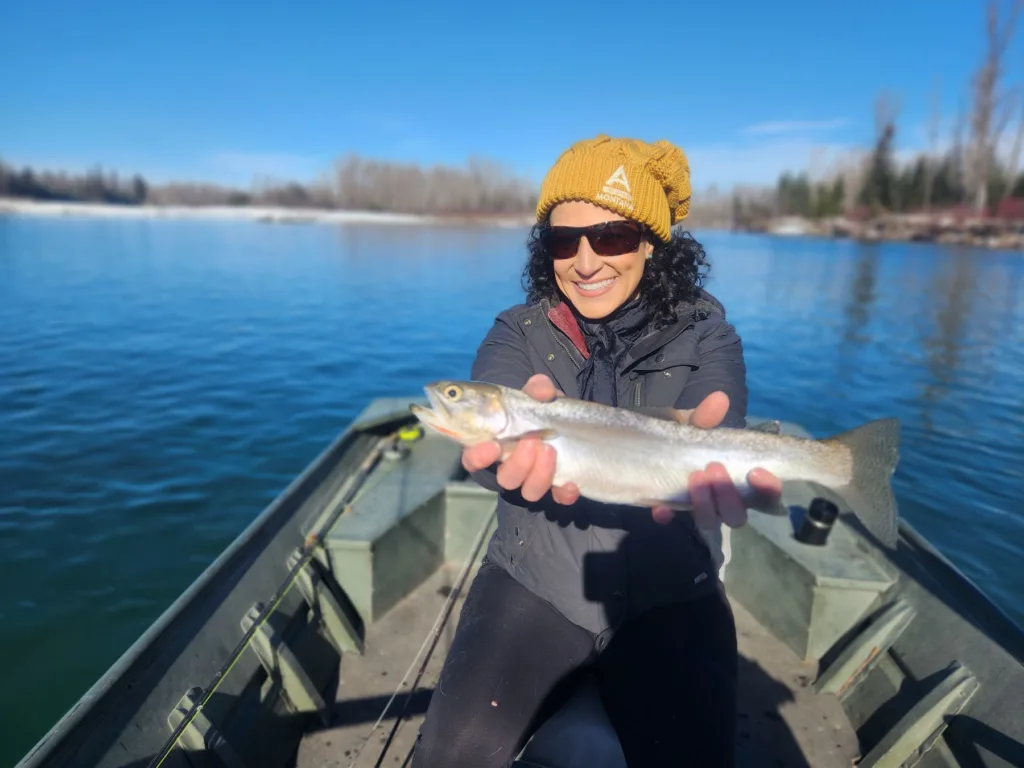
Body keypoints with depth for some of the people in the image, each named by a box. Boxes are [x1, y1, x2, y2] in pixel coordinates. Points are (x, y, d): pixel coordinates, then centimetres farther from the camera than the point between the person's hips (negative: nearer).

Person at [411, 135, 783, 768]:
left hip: (670, 600, 1)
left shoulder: (705, 335, -4)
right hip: (532, 583, 0)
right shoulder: (519, 332, -3)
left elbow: (712, 427, -22)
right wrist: (522, 434, -49)